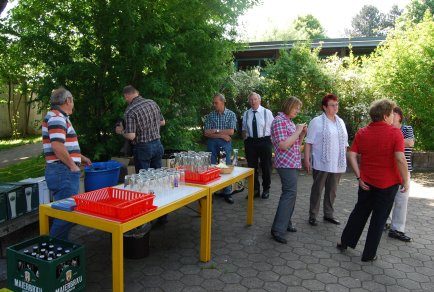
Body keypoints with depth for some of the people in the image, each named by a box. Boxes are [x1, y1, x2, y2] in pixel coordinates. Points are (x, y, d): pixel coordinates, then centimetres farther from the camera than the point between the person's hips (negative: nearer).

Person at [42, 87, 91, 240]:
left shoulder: (59, 117, 18)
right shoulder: (57, 118, -15)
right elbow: (57, 146, -26)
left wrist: (80, 157, 26)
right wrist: (73, 165, -17)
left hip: (64, 172, 11)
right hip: (63, 172, -11)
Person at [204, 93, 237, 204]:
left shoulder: (231, 114, 2)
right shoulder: (210, 115, 6)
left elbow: (231, 131, -8)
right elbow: (206, 133, -2)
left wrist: (216, 130, -8)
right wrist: (222, 135, -10)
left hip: (225, 143, -1)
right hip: (212, 143, 1)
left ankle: (227, 193, 12)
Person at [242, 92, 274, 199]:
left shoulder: (267, 112, -2)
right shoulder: (246, 114, 6)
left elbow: (273, 127, 0)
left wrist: (271, 141, -5)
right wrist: (245, 140, 8)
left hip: (265, 141, -2)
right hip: (250, 141, 3)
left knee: (266, 166, 7)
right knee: (252, 166, 8)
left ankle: (266, 189, 23)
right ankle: (255, 190, 23)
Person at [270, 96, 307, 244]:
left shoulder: (290, 122, 16)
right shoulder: (279, 121, -13)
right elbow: (283, 145, -22)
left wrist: (303, 133, 6)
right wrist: (297, 131, -15)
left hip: (293, 163, 10)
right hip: (286, 163, -10)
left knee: (290, 193, 13)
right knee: (290, 193, -12)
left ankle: (285, 223, 23)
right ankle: (278, 229, -9)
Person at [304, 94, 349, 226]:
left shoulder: (340, 122, 12)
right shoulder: (317, 121, -5)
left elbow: (344, 143, 16)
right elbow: (309, 142, -7)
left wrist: (344, 160, 13)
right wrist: (307, 160, -12)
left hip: (337, 164, 5)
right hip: (321, 163, -5)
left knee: (332, 190, 13)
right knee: (317, 189, 4)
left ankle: (329, 214, 26)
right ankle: (313, 215, 14)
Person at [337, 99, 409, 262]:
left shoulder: (362, 133, 0)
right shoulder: (395, 133, -13)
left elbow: (352, 155, -5)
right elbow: (400, 159, -21)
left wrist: (359, 177, -1)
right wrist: (405, 181, -11)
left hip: (367, 182, 4)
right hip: (388, 183, -4)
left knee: (359, 213, 21)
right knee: (379, 219, 9)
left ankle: (344, 242, 30)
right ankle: (369, 255, 18)